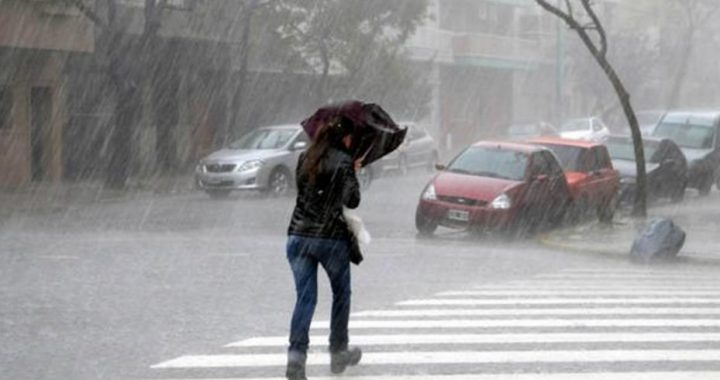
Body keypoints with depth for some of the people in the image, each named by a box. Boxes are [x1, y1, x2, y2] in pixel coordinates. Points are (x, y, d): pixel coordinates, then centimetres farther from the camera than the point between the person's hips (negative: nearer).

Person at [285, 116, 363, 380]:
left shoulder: (305, 158, 9)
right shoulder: (343, 161, -7)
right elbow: (352, 200, -12)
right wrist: (353, 175, 6)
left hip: (298, 236, 4)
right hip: (332, 237, -4)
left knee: (305, 297, 2)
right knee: (341, 294, 17)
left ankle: (296, 354, -16)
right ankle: (338, 353, 26)